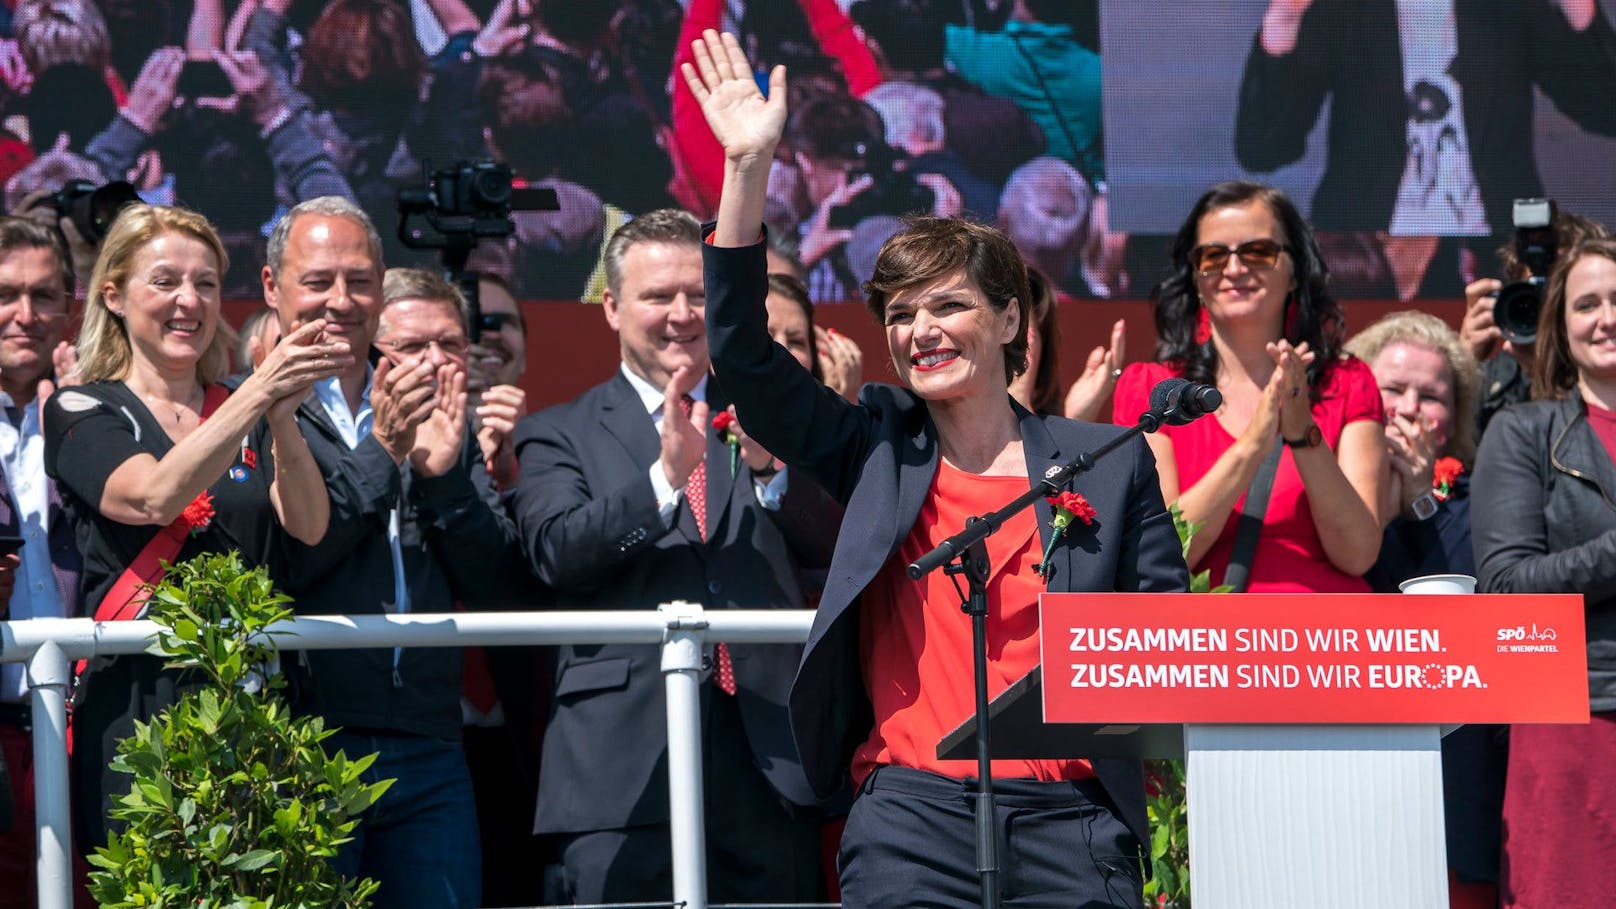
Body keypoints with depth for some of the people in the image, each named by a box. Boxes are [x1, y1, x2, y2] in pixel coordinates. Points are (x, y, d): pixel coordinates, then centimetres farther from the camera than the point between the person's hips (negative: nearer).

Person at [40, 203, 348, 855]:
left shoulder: (245, 412, 15)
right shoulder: (82, 413, 5)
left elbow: (308, 526, -2)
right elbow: (154, 497, -16)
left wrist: (282, 415, -21)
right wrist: (261, 392, -26)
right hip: (138, 701, -3)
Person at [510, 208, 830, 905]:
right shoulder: (559, 435, 10)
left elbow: (832, 552, 6)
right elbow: (556, 554, -7)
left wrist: (771, 466, -13)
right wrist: (666, 474, -19)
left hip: (768, 756, 2)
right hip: (622, 763, -2)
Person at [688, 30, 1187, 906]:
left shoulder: (1109, 464, 10)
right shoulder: (876, 449, 12)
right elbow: (742, 354, 4)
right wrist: (747, 169, -2)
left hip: (1070, 818, 0)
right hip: (911, 811, 0)